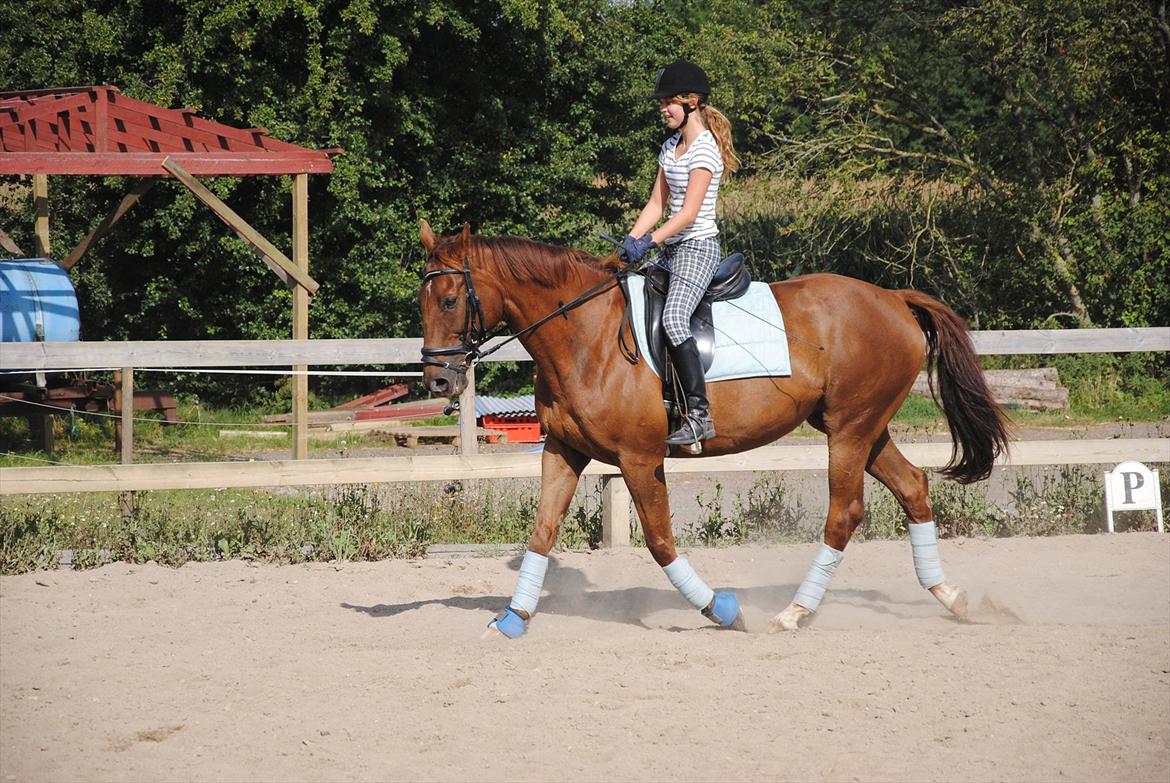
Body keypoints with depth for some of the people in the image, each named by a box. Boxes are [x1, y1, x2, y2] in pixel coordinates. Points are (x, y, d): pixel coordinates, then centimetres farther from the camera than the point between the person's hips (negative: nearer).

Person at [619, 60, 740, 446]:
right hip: (670, 249, 10)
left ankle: (699, 414, -29)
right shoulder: (671, 145, 15)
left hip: (696, 247, -10)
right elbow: (657, 202, 14)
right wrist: (630, 241, 1)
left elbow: (689, 213, -19)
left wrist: (649, 242, -25)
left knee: (673, 319, -28)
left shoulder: (704, 149, -13)